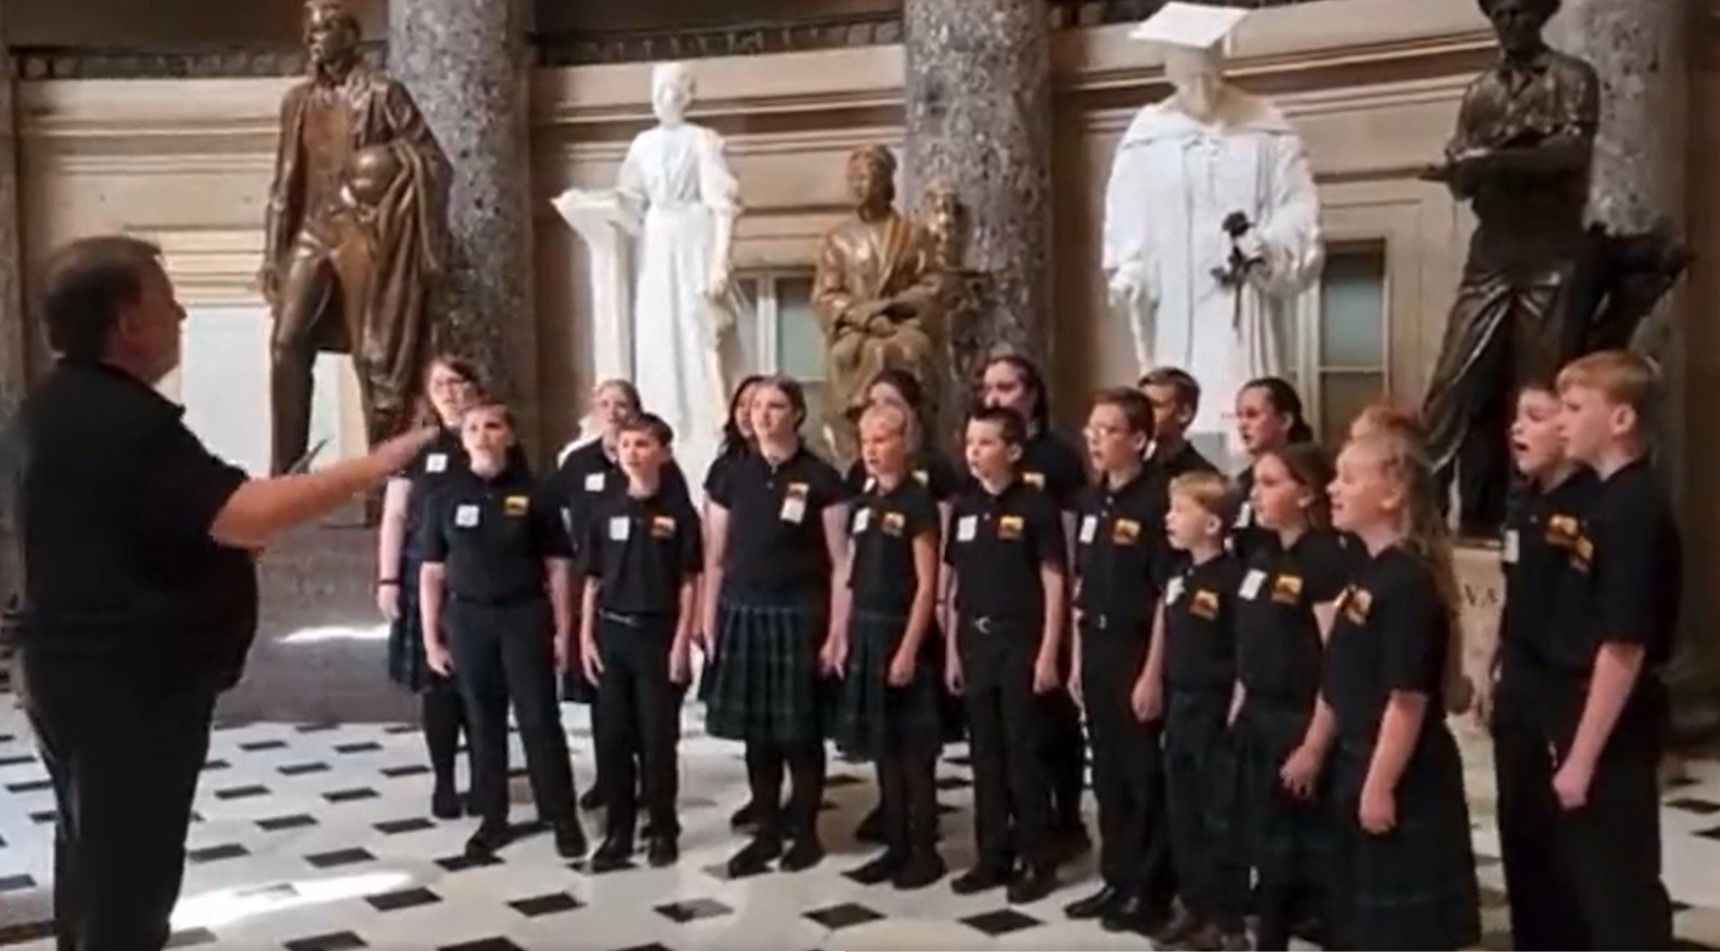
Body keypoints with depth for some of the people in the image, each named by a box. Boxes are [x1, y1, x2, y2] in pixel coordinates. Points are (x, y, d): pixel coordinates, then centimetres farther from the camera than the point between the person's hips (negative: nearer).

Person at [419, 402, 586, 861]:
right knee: (483, 720, 9)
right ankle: (492, 817, 19)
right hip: (468, 618, 2)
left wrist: (563, 631, -4)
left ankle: (562, 816, 10)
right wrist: (431, 637, 2)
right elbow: (432, 572, 6)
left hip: (525, 615, -2)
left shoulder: (532, 494, -1)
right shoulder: (448, 497, 4)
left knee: (539, 717, 0)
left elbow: (557, 567, 0)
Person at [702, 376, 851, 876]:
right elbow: (715, 557, 9)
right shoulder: (732, 477, 6)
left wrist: (837, 630, -10)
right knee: (756, 732, 8)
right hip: (743, 613, 4)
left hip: (798, 616, -3)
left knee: (800, 732, 4)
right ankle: (767, 831, 20)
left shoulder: (821, 479, -4)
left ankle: (805, 831, 17)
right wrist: (709, 622, 5)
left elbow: (841, 562, -5)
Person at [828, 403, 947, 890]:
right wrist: (844, 637, 11)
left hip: (904, 632, -7)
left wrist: (909, 648, -17)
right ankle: (896, 846, 20)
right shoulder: (865, 502, 10)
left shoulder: (918, 502, -10)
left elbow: (927, 583, -13)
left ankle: (924, 851, 10)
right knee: (883, 748, 11)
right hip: (866, 631, 7)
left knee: (914, 750, 0)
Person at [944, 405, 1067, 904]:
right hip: (975, 643, 6)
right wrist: (953, 649, 10)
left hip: (1021, 643, -5)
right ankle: (993, 856, 20)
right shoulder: (965, 507, 8)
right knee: (985, 754, 11)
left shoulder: (1036, 506, -8)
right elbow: (958, 584, 12)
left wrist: (1049, 653, -13)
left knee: (1024, 754, 0)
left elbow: (1054, 583, -9)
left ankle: (1039, 861, 11)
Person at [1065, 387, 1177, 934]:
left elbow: (1167, 597, -14)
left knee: (1146, 775, 3)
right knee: (1107, 773, 14)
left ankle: (1151, 892, 13)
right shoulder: (1092, 500, 9)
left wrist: (1153, 671, -16)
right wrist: (1078, 658, 12)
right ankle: (1117, 880, 26)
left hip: (1138, 651, -7)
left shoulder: (1155, 502, -13)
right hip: (1097, 650, 7)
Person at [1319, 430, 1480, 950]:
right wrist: (1315, 749, 19)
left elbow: (1408, 699, -22)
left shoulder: (1410, 582, -20)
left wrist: (1381, 784, -21)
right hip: (1358, 764, 10)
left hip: (1406, 778, -10)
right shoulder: (1364, 573, 9)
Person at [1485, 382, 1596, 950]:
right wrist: (1493, 675, 18)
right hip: (1518, 687, 9)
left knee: (1561, 839, 1)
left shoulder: (1590, 508, -17)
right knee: (1519, 828, 16)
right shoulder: (1524, 503, 9)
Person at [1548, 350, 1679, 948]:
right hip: (1593, 718, 9)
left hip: (1613, 732, -9)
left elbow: (1624, 645, -23)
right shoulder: (1612, 500, 10)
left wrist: (1582, 756, -21)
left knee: (1623, 885, 1)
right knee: (1594, 876, 18)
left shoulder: (1635, 510, -20)